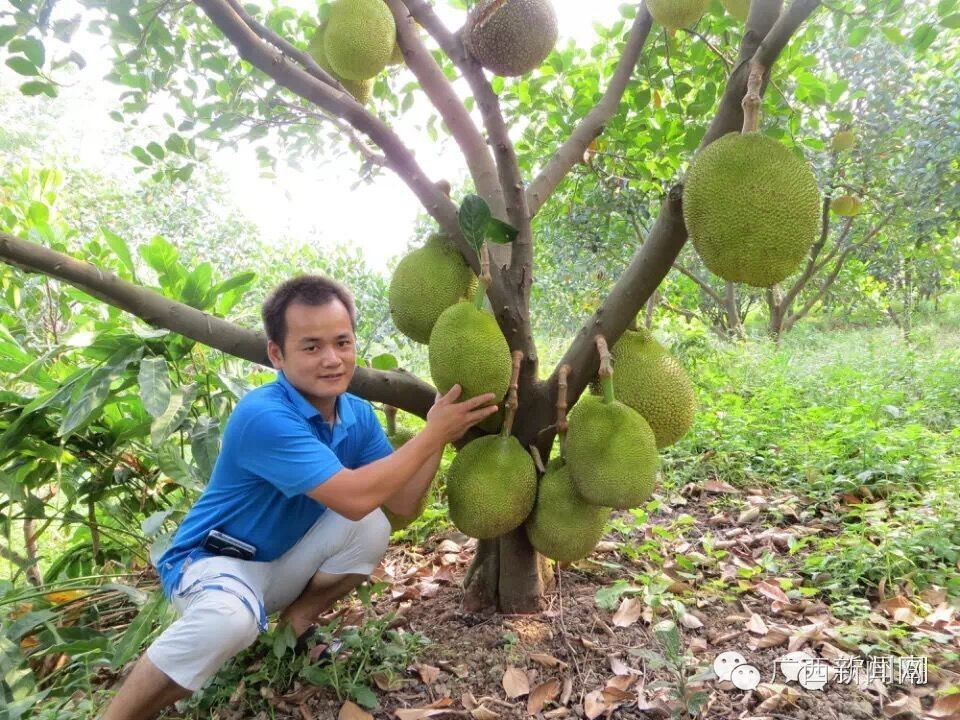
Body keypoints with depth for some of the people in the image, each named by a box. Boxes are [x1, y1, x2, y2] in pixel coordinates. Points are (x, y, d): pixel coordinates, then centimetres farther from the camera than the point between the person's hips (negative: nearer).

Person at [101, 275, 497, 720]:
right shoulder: (262, 416, -31)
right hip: (210, 561, -6)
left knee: (372, 529, -15)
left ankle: (294, 627, 8)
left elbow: (402, 505, -9)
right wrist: (433, 432, -31)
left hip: (283, 563, 7)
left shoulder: (358, 415, -7)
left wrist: (439, 437, -22)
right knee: (232, 618, -38)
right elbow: (354, 498, -37)